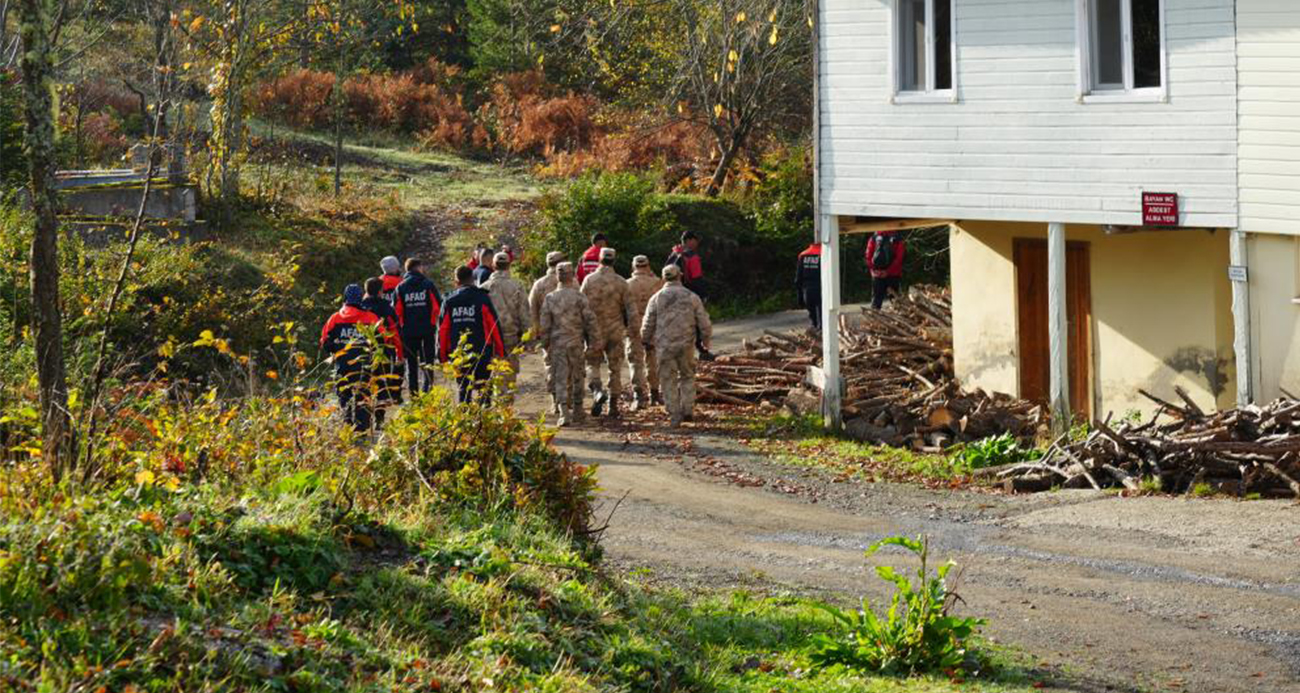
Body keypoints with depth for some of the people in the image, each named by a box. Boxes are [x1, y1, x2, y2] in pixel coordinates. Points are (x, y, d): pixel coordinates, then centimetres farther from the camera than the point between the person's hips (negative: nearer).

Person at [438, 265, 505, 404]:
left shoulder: (449, 301, 3)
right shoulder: (482, 299, -4)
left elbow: (442, 330, 4)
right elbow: (494, 325, -5)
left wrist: (442, 356, 11)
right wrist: (500, 351, 2)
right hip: (482, 353, -2)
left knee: (463, 390, 10)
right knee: (484, 389, 4)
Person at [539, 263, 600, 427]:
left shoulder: (549, 298, -1)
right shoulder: (579, 297, -7)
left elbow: (544, 325, 2)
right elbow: (590, 321, -5)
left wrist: (546, 345, 13)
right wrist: (593, 342, 4)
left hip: (557, 344, 1)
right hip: (576, 343, -1)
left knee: (561, 379, 2)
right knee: (577, 378, 12)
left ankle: (564, 413, -11)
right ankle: (577, 412, 20)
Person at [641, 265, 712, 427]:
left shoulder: (657, 298, -2)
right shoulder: (692, 297, 0)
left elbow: (647, 325, 2)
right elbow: (704, 323, 2)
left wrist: (647, 341, 21)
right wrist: (706, 342, 17)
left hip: (664, 346, -1)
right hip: (686, 346, 1)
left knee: (668, 380, 6)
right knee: (687, 377, 18)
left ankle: (674, 416, 4)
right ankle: (688, 410, 12)